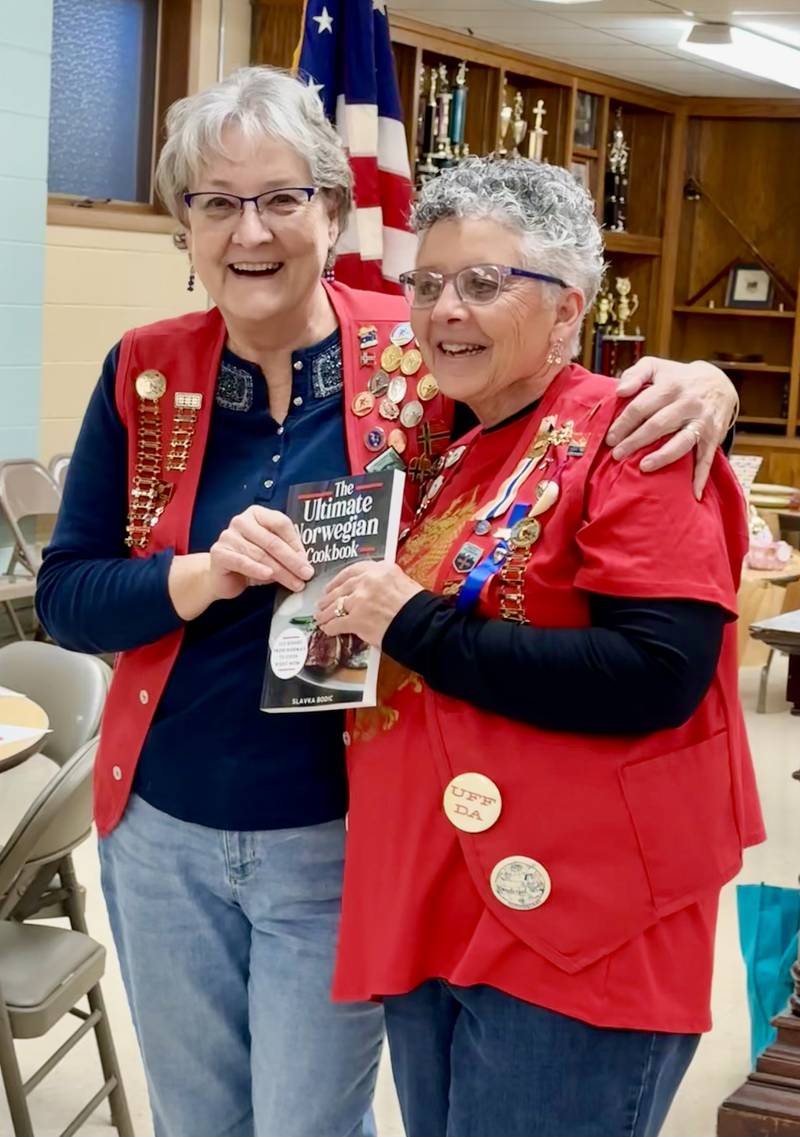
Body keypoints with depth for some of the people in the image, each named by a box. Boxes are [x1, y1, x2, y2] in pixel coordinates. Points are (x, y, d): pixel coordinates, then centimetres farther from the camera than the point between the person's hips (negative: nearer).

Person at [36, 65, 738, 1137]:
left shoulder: (418, 353, -10)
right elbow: (64, 596, -3)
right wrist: (201, 575, -23)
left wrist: (696, 386, -22)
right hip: (161, 830, 3)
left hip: (340, 835, -2)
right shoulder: (146, 373, -4)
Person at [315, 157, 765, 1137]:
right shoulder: (444, 456, 12)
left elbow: (659, 677, -23)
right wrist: (355, 621, 2)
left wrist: (420, 629, -20)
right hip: (428, 915, 8)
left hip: (573, 938, -8)